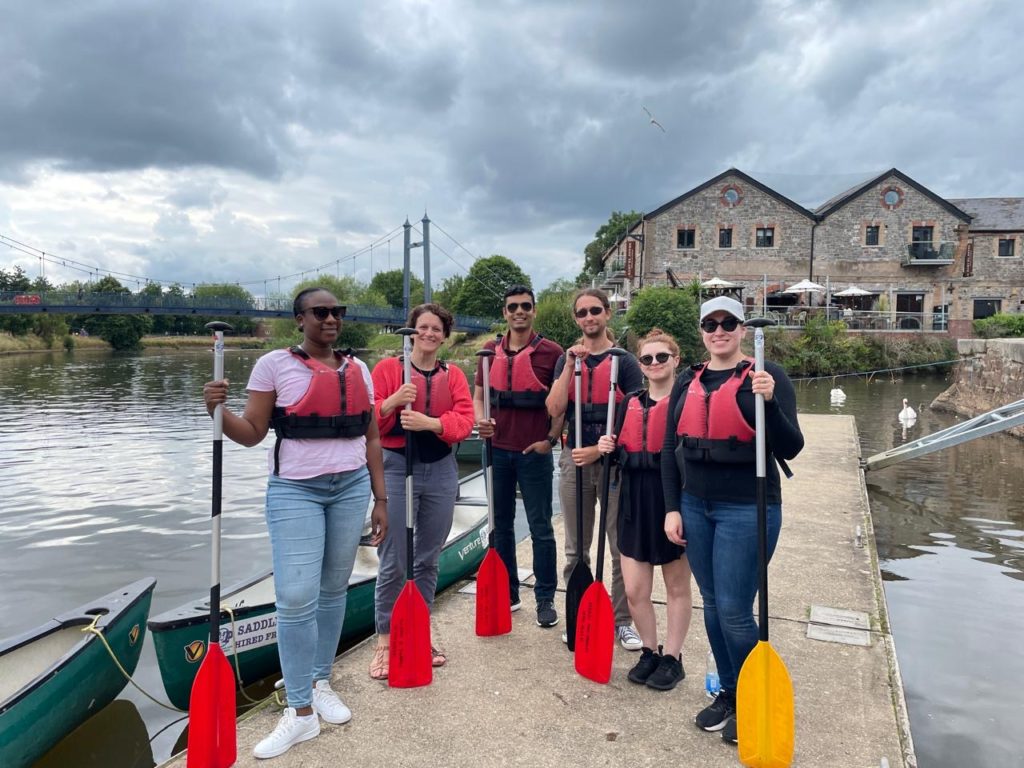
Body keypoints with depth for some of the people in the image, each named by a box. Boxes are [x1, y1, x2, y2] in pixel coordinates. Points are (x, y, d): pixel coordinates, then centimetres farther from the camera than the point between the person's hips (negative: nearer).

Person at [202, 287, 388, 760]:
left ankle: (321, 684, 28)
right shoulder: (274, 364, -3)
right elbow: (252, 433, -3)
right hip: (295, 490, -3)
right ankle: (301, 712, 5)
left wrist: (380, 499, 8)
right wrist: (219, 411, -23)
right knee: (296, 597, -8)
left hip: (351, 488, 4)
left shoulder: (357, 369, 7)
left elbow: (371, 439, 9)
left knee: (334, 589, 11)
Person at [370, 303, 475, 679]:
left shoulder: (454, 375, 9)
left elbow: (464, 419, -5)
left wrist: (430, 422, -22)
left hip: (441, 471, 3)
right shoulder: (388, 368, 0)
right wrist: (392, 402, -24)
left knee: (428, 560, 12)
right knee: (393, 562, -2)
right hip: (396, 468, -3)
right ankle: (384, 642, 13)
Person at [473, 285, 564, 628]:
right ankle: (507, 593, 27)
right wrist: (480, 421, -6)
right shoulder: (491, 350, 7)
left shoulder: (550, 352, -4)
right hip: (498, 449, 4)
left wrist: (550, 439, -11)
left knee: (540, 527, 4)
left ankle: (545, 598, 16)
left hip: (534, 452, -4)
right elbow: (478, 396, 13)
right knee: (501, 524, 13)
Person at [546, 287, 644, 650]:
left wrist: (599, 449, -13)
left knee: (622, 549, 3)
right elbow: (554, 410, -5)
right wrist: (570, 367, -13)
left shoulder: (625, 362, 0)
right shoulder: (566, 360, 8)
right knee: (576, 550, 11)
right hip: (574, 460, 3)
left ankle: (622, 620, 16)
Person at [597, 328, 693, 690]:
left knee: (677, 586, 12)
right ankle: (649, 651, 29)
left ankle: (672, 657, 28)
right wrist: (609, 449, -3)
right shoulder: (630, 403, 9)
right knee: (634, 590, 7)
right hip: (634, 504, 5)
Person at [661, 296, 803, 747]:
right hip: (695, 507, 6)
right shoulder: (688, 382, 7)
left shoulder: (767, 377, -9)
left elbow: (790, 448, -15)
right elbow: (670, 450, 9)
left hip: (747, 510, -5)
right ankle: (729, 693, 34)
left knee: (733, 611, -1)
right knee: (712, 605, 15)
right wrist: (673, 508, 4)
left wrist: (768, 402, -31)